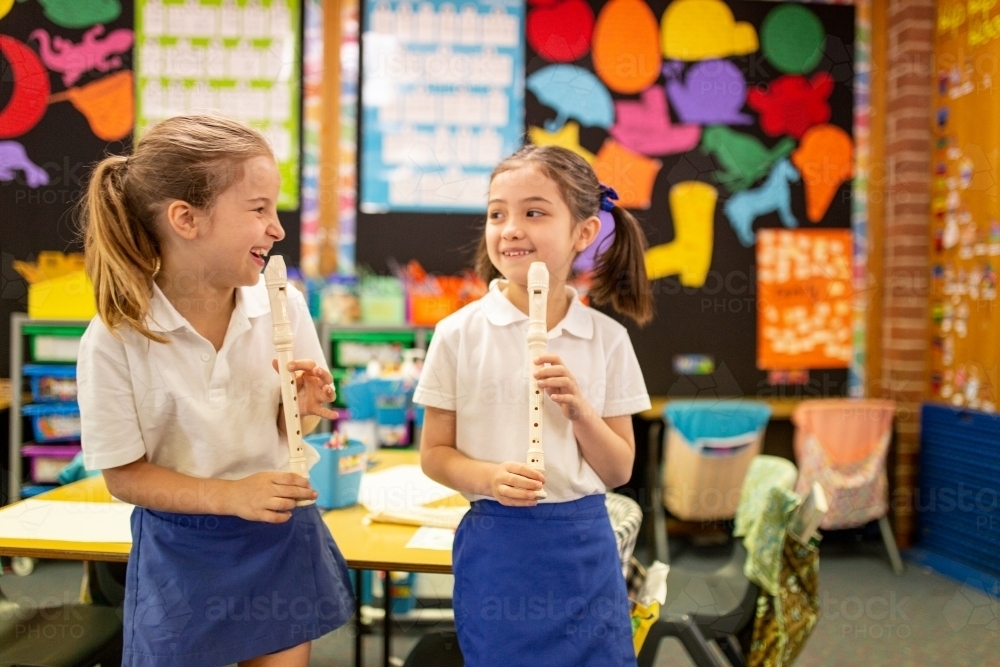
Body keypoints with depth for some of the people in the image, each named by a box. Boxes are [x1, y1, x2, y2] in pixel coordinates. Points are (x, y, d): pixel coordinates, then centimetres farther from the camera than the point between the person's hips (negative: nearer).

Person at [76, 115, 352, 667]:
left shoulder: (282, 307, -10)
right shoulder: (115, 338, -18)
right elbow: (124, 476, -12)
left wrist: (304, 409, -19)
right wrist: (231, 495, -24)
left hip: (281, 536, 3)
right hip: (182, 551, -2)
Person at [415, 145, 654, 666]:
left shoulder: (607, 339, -2)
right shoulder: (459, 334, -6)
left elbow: (619, 471, 2)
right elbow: (434, 453, -1)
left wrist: (579, 410, -15)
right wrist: (490, 477, -19)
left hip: (585, 545, 2)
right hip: (498, 543, -1)